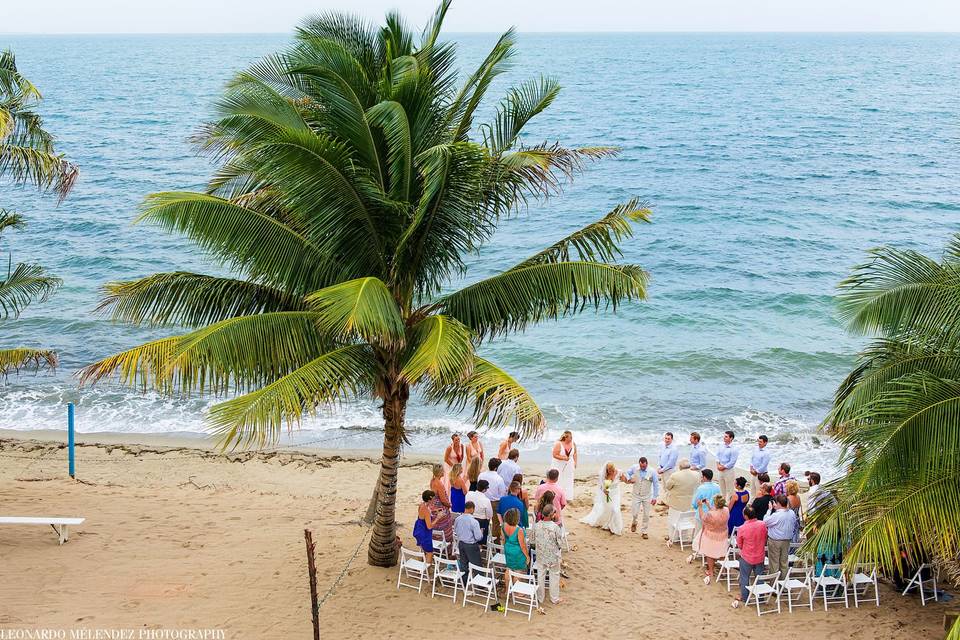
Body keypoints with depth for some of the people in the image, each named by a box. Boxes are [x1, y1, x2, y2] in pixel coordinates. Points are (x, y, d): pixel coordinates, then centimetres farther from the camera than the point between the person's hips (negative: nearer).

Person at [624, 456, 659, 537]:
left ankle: (644, 532, 20)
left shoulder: (652, 472, -15)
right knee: (634, 513, -5)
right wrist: (629, 479, -12)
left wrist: (655, 497, -7)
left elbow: (656, 485, -7)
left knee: (646, 515, 4)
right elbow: (627, 472, 10)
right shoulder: (634, 468, -10)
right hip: (636, 495, 1)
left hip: (647, 496, -1)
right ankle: (634, 522, 31)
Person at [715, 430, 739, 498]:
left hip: (729, 471, -7)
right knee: (722, 489, 18)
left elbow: (732, 462, -18)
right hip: (721, 470, 7)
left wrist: (723, 467, -13)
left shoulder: (734, 449, -15)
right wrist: (718, 464, -4)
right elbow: (718, 455, 12)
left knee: (729, 490, -1)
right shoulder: (722, 447, 7)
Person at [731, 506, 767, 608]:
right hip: (760, 556, 3)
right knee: (759, 576, 20)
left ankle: (744, 597, 28)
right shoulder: (762, 525, -16)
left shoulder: (741, 529, -25)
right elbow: (765, 539, 1)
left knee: (745, 577, 16)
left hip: (746, 557, -3)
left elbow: (739, 545, -10)